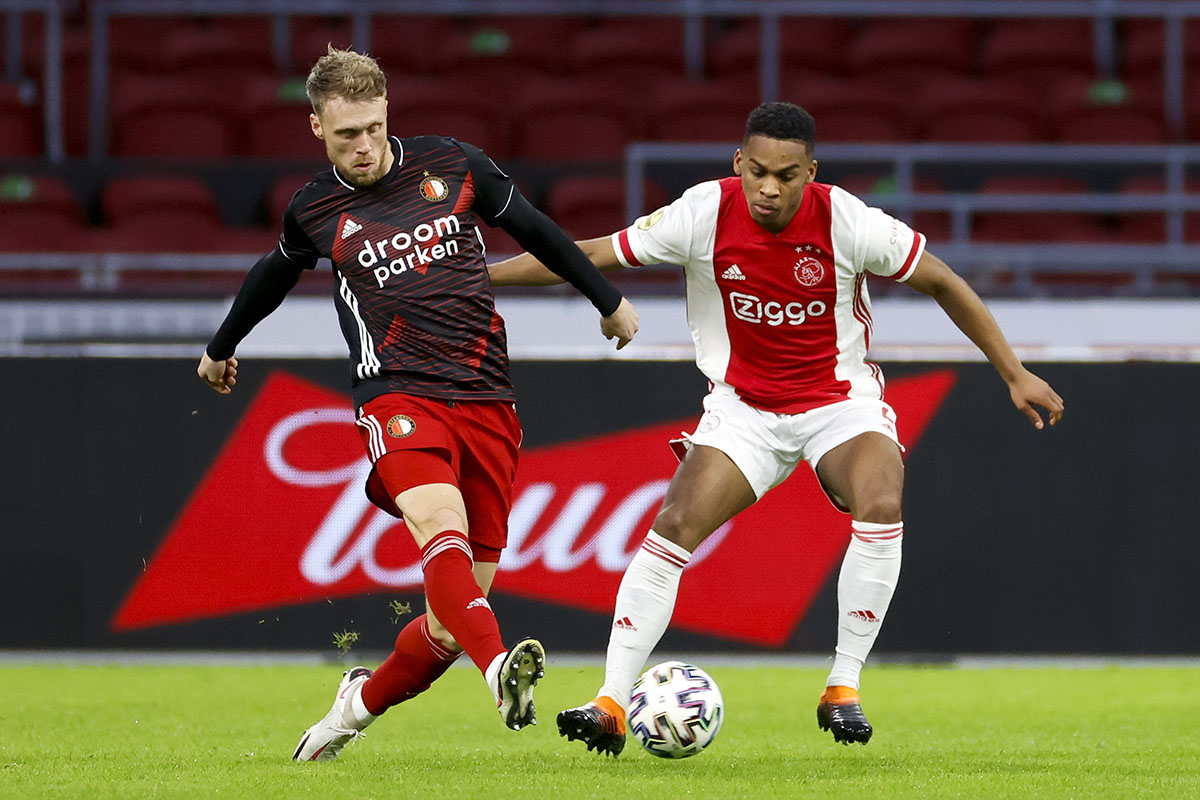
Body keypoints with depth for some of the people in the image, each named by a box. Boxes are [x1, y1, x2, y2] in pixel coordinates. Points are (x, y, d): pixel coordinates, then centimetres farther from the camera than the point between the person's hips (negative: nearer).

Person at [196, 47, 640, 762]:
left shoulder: (450, 166, 7)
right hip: (398, 397, -2)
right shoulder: (315, 212, 7)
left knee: (454, 616, 0)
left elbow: (535, 230, 21)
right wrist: (222, 347, 46)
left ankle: (362, 703, 26)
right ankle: (501, 671, -56)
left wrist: (609, 300, 30)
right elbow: (276, 274, 30)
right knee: (440, 523, -34)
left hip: (486, 401, 2)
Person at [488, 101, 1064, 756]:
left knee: (880, 508, -30)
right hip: (744, 403, 1)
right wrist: (473, 274, -5)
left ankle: (843, 689, -17)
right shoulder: (705, 215, -16)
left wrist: (1013, 373, -2)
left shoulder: (847, 222, -19)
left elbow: (940, 282, -5)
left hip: (840, 401, -1)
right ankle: (610, 706, -13)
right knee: (674, 526, -17)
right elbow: (595, 255, -5)